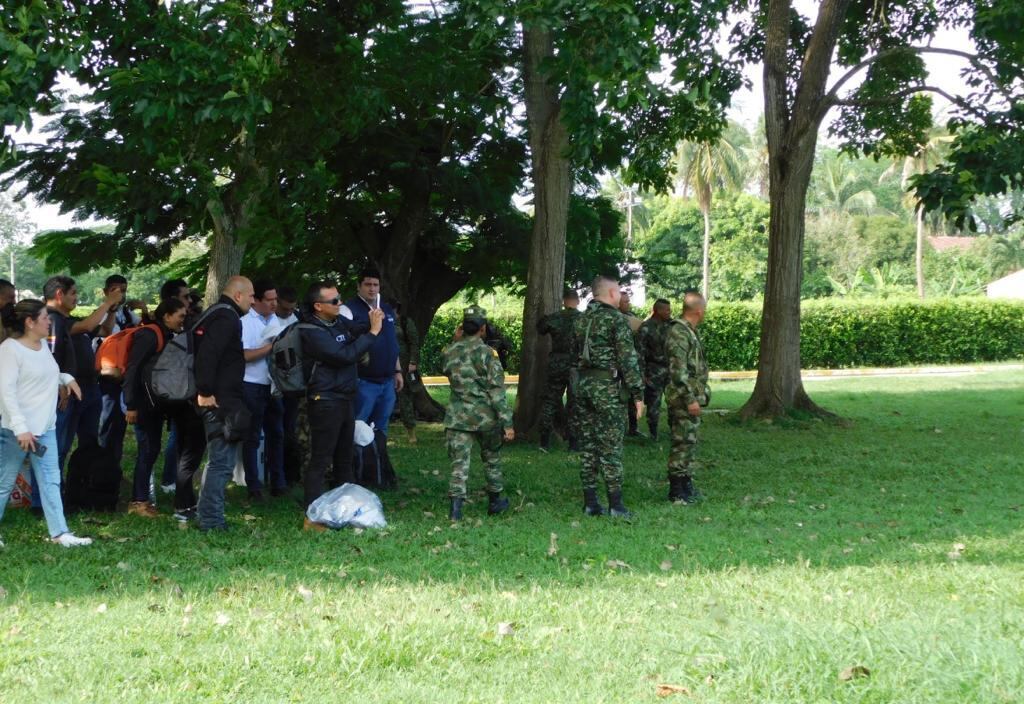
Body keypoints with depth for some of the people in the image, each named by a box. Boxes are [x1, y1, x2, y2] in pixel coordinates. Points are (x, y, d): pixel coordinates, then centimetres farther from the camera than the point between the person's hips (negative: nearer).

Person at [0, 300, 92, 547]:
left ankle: (59, 533, 7)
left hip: (45, 427, 8)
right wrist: (20, 427, -26)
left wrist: (66, 378, 9)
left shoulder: (43, 345, 11)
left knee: (50, 480, 6)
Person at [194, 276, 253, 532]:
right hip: (221, 401, -11)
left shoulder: (216, 314, 18)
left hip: (216, 399, 11)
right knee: (222, 461, -7)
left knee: (220, 460, 17)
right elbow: (207, 355, -26)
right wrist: (206, 392, -23)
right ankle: (210, 519, -6)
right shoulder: (227, 318, -14)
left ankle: (209, 516, 23)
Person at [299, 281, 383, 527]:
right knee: (321, 461, -8)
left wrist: (372, 323, 2)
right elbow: (345, 355, -24)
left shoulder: (340, 322, 9)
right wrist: (373, 332, -19)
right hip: (325, 402, -8)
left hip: (344, 400, 8)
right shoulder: (312, 332, -16)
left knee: (344, 459, 16)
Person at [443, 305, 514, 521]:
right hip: (486, 416, -2)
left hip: (457, 417, 2)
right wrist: (507, 423, -12)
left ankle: (456, 502, -15)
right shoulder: (487, 353, -11)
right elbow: (497, 391, -14)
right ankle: (495, 501, 29)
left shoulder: (450, 351, 0)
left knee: (459, 462, 0)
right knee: (492, 458, 18)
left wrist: (458, 340, 17)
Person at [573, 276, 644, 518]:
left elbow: (575, 355, 14)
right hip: (607, 388, -6)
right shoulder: (616, 319, -9)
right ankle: (615, 504, -5)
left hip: (583, 386, 6)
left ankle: (590, 503, 10)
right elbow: (628, 358, -13)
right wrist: (638, 393, -11)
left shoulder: (581, 319, 12)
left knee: (587, 445, 9)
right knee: (610, 447, -5)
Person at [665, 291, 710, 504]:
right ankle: (677, 491, -2)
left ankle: (686, 485, 23)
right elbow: (678, 371, -23)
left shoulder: (690, 332, 15)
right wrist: (690, 399, -23)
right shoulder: (679, 333, -17)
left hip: (692, 398, 10)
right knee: (683, 442, -6)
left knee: (689, 442, 15)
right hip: (683, 399, -10)